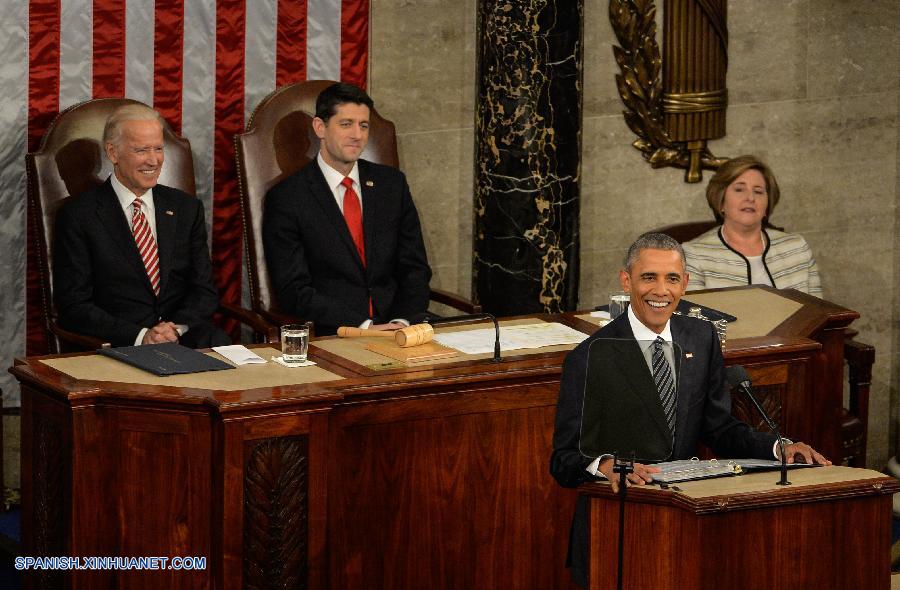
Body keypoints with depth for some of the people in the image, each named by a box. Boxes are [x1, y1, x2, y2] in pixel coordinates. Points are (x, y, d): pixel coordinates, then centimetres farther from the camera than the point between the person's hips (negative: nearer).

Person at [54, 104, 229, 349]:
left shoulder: (186, 208, 14)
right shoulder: (78, 215, 1)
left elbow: (204, 291, 12)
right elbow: (74, 307, -4)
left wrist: (177, 327, -11)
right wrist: (140, 335, -17)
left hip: (184, 335, 5)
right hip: (119, 345, -5)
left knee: (218, 342, -28)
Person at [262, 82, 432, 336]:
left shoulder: (392, 184, 13)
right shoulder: (285, 198, -1)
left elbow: (415, 267, 12)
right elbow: (294, 290, -7)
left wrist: (403, 320, -8)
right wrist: (364, 326, -17)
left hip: (396, 331, 4)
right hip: (328, 337, -3)